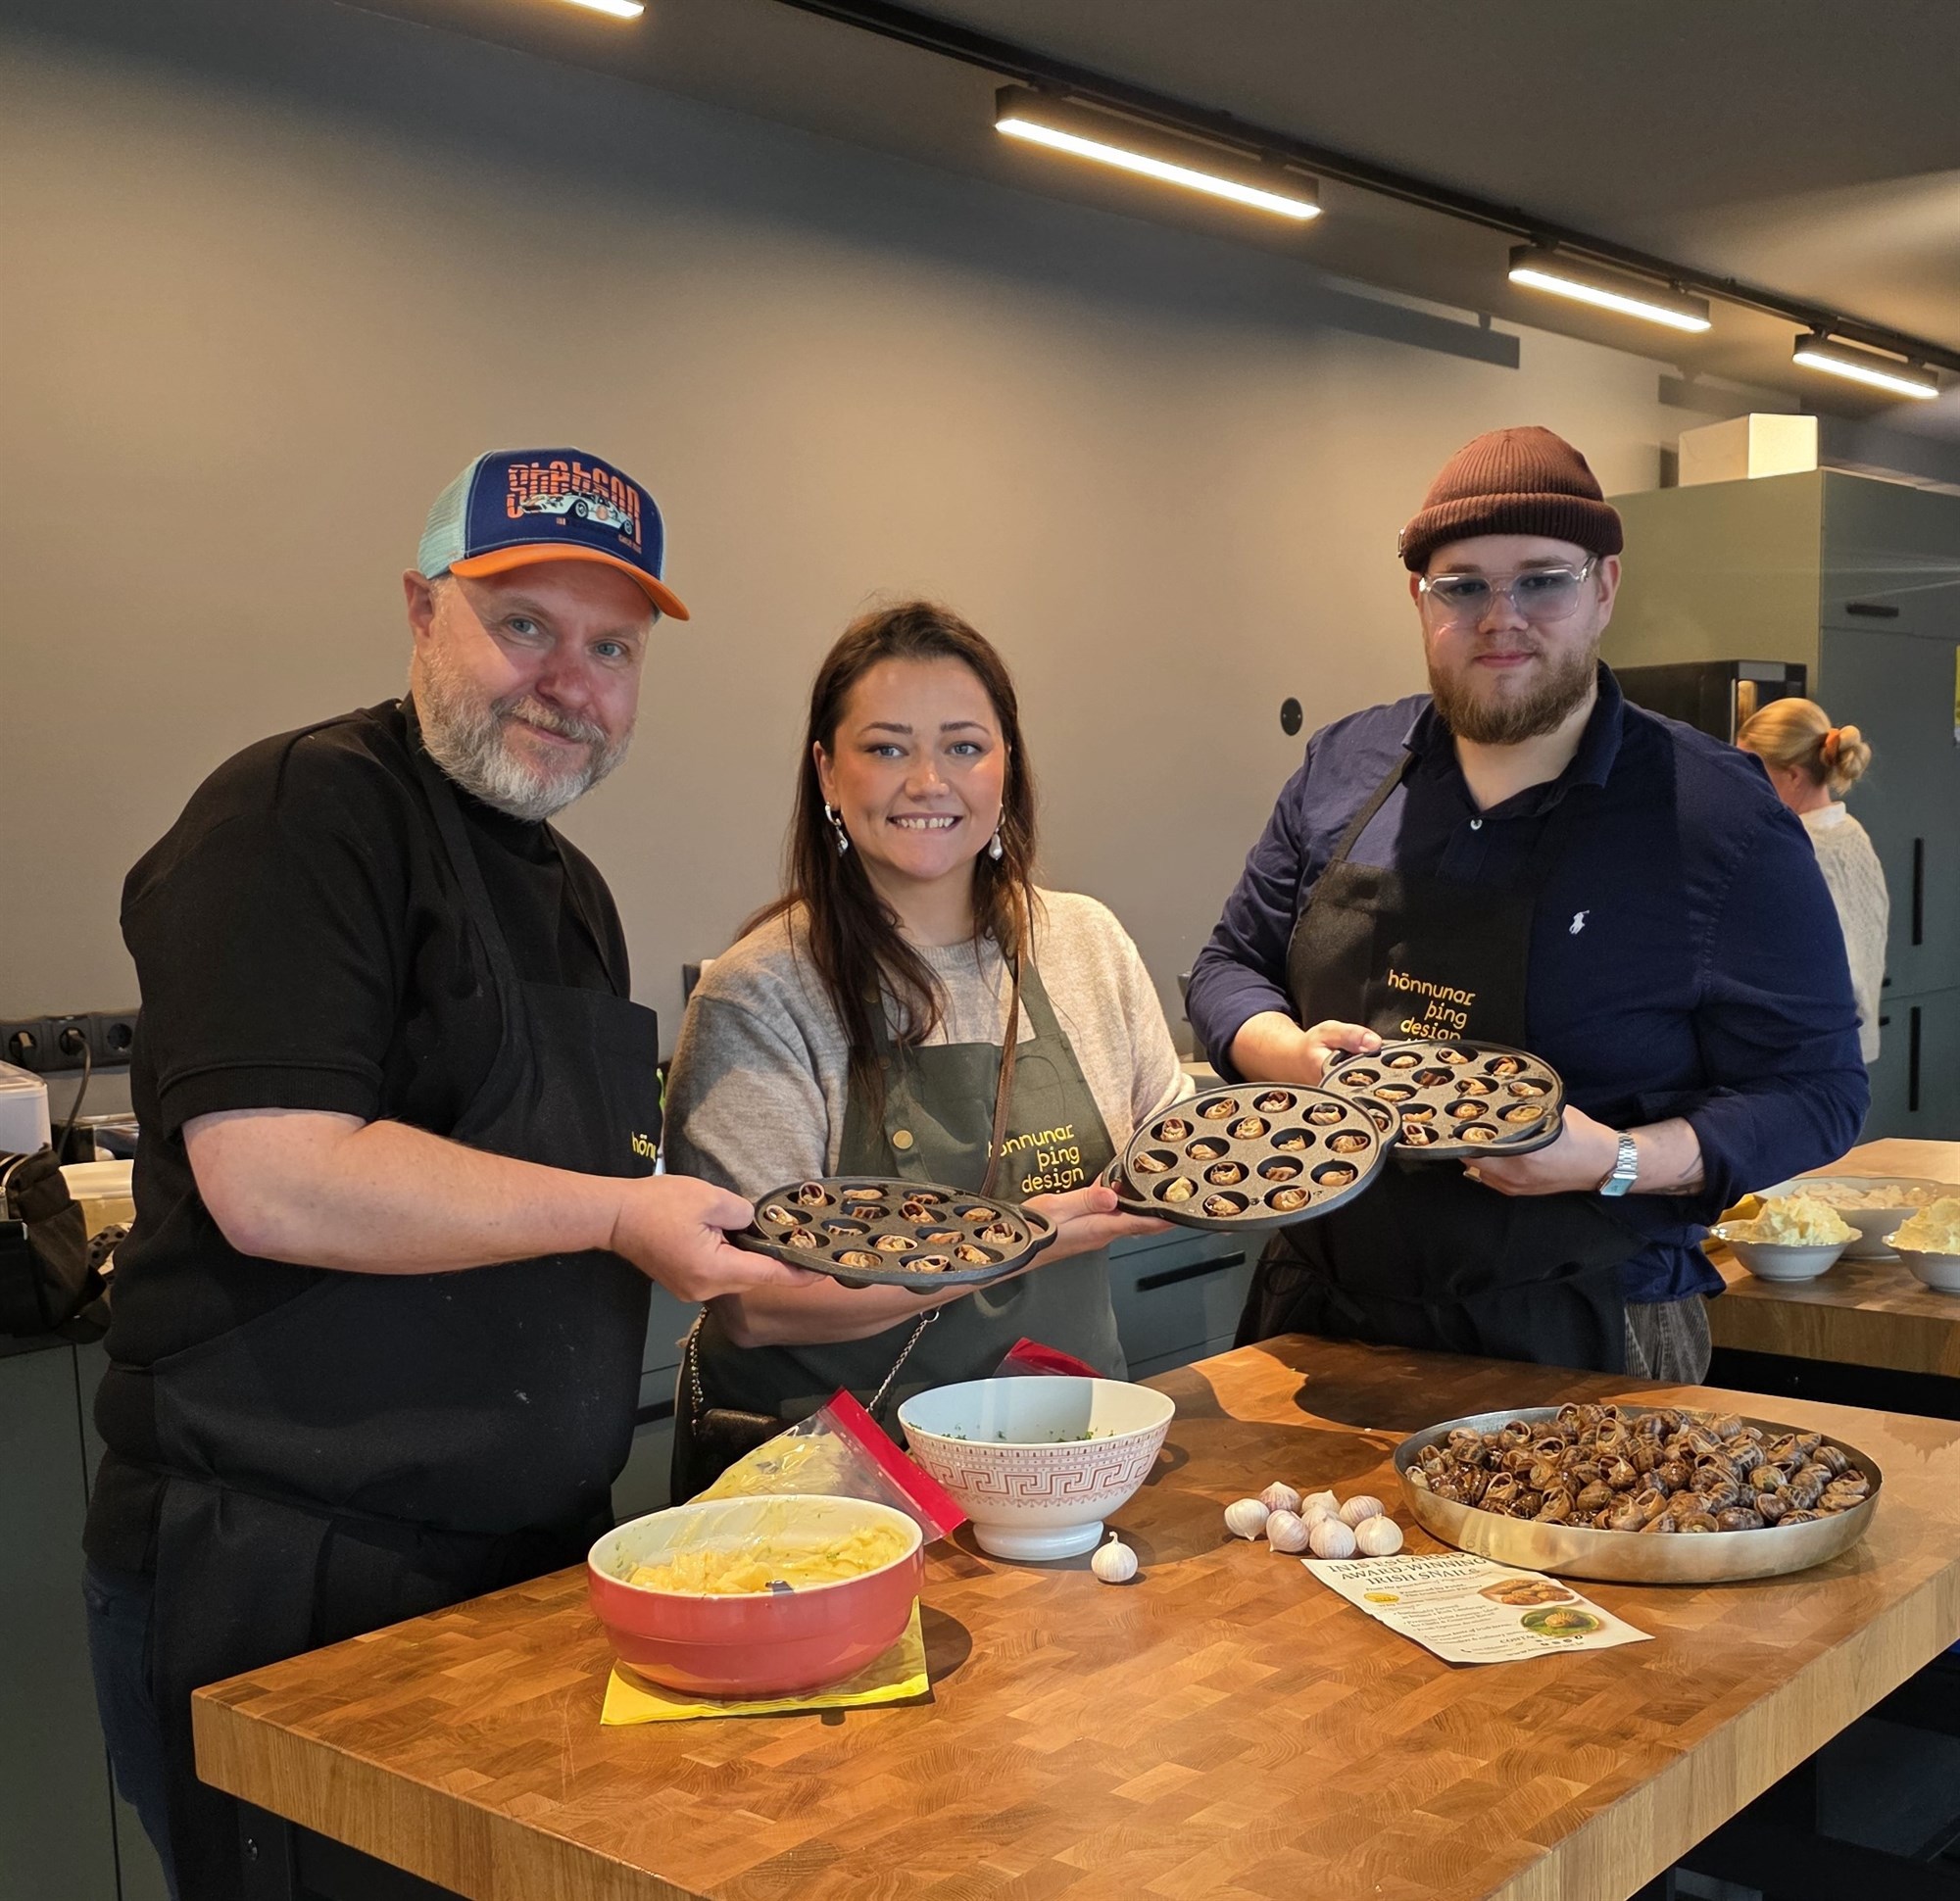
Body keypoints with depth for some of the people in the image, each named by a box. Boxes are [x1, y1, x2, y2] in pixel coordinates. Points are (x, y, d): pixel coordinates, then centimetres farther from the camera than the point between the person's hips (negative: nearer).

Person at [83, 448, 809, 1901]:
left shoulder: (571, 889, 15)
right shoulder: (301, 814, -14)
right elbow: (274, 1183, -25)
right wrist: (616, 1210, -18)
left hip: (531, 1559, 9)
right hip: (284, 1592, -8)